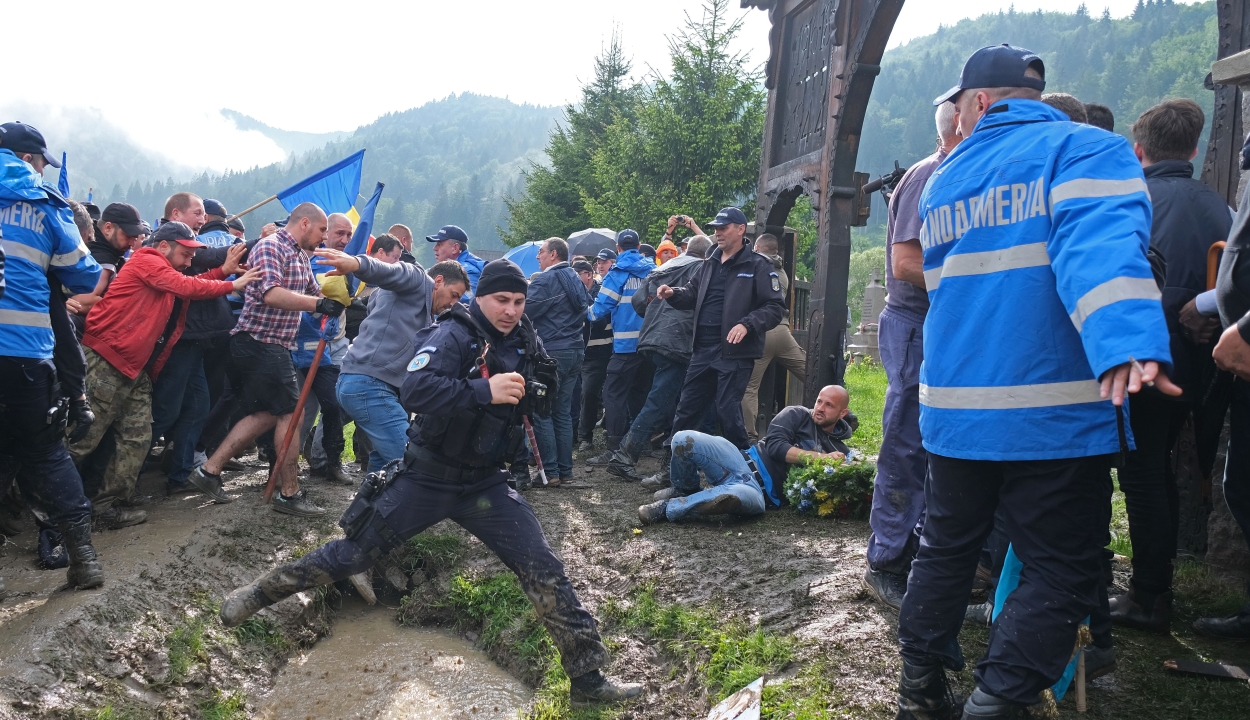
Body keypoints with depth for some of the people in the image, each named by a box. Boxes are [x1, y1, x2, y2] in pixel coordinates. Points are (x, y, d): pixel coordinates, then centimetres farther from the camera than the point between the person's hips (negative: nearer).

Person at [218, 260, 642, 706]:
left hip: (485, 484, 4)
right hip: (428, 479, -4)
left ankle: (587, 676, 4)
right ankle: (261, 593, 27)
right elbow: (415, 390, -33)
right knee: (353, 553, 4)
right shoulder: (453, 335, -15)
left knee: (544, 571, -5)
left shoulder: (525, 341, 2)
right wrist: (485, 390, -38)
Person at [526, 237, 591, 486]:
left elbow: (525, 312, -16)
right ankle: (566, 470, 12)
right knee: (563, 412, 11)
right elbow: (587, 308, 22)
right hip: (575, 351, 8)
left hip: (552, 352, -8)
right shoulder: (576, 280, 14)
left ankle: (549, 470, -5)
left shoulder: (545, 280, -11)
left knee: (541, 412, -3)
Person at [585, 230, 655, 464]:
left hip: (627, 344, -6)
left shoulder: (618, 273, -6)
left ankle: (614, 449, -7)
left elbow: (601, 307, -9)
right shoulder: (653, 271, 8)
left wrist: (589, 313, 11)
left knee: (615, 394, -3)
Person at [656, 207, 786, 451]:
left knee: (728, 411, -4)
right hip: (703, 351, 7)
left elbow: (776, 307, -10)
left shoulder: (758, 266, -5)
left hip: (735, 353, -7)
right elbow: (692, 294, 26)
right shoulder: (710, 264, 16)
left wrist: (747, 325, -23)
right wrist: (673, 293, 5)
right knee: (686, 409, 12)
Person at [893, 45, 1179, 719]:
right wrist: (1128, 343, -39)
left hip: (955, 406, 5)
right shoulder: (1087, 150, -5)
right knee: (1058, 570, 5)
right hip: (1056, 410, -5)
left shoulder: (943, 180, 13)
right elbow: (1100, 246, -25)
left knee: (946, 547, 19)